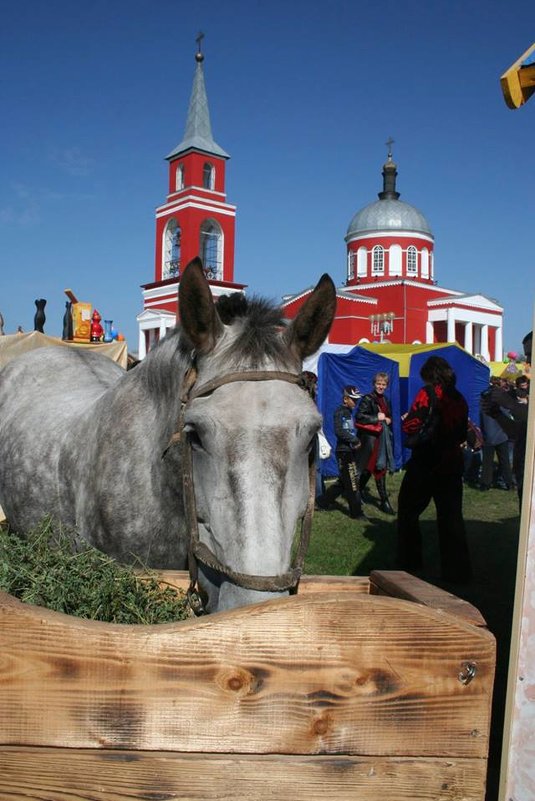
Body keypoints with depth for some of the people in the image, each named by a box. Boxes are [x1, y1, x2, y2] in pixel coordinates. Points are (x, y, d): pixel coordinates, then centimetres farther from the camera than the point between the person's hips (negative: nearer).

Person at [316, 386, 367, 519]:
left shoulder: (349, 412, 16)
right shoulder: (340, 412, -12)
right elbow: (339, 431, -22)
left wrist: (356, 441, 1)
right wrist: (355, 440, -17)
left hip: (350, 451, 9)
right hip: (344, 452, -9)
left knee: (343, 481, 15)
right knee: (352, 482, -4)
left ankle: (322, 502, 25)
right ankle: (356, 512, 5)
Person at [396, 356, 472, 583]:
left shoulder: (428, 394, -10)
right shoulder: (459, 399, 8)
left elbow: (410, 426, -13)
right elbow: (462, 434, 15)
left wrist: (405, 419, 8)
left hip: (426, 462, -5)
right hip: (452, 464, 5)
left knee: (408, 512, 12)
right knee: (451, 516, 7)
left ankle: (409, 561, 19)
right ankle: (457, 569, 6)